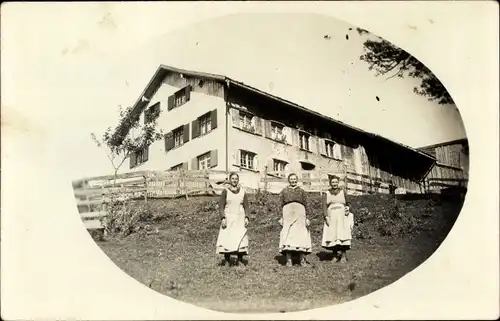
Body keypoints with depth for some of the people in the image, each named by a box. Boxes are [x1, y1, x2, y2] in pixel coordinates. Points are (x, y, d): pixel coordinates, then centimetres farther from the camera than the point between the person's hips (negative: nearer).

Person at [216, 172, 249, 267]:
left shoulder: (243, 192, 8)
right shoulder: (225, 191, 1)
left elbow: (246, 207, 9)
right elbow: (221, 206, -1)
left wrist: (246, 218, -4)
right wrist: (223, 218, -12)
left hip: (240, 219, 2)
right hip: (228, 218, -2)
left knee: (241, 238, -4)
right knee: (226, 238, -7)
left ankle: (240, 260, 5)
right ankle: (227, 260, 2)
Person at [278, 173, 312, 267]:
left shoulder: (301, 191, 14)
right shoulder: (284, 191, 13)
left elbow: (305, 205, 12)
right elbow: (281, 205, 10)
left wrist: (306, 218, 3)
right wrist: (281, 218, 1)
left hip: (300, 215, 1)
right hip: (288, 215, -1)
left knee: (301, 235, -4)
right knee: (288, 236, -6)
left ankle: (302, 259, 0)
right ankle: (288, 260, -3)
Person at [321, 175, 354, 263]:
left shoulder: (342, 192, 13)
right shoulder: (326, 194, 10)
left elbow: (346, 204, 20)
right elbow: (324, 206, 2)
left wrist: (347, 210, 1)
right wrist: (326, 217, -9)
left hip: (342, 217, 0)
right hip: (331, 217, 0)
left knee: (343, 235, -10)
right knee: (332, 235, -4)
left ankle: (343, 256, -8)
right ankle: (335, 255, 4)